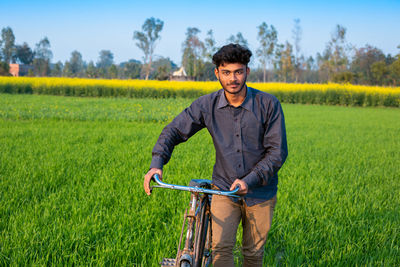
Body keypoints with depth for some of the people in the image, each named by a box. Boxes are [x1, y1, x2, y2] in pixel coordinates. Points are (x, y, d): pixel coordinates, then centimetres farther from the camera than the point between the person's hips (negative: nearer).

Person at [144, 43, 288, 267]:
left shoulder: (269, 105, -16)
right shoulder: (207, 105, -11)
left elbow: (278, 152, -13)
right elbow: (174, 131, -3)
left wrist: (249, 180, -24)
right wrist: (157, 163, -20)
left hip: (260, 192, 0)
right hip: (224, 189, 1)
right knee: (221, 248, -14)